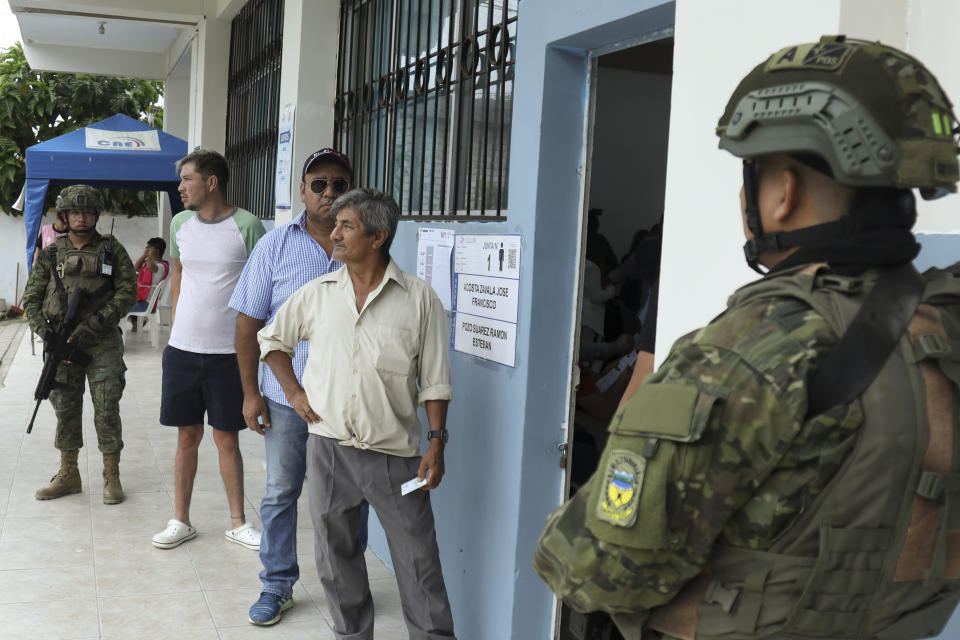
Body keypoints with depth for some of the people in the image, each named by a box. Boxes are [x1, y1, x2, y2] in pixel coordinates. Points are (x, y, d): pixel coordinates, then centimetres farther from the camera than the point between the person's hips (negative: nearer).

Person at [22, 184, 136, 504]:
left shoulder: (112, 250, 2)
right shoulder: (50, 255, 7)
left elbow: (127, 291, -6)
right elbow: (31, 300, 7)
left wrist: (91, 328, -14)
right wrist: (48, 335, -8)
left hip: (102, 344, -2)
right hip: (61, 344, 2)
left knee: (107, 409, -2)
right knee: (65, 409, 9)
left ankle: (111, 477, 8)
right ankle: (68, 475, 21)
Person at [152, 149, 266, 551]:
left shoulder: (247, 226, -8)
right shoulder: (180, 224, 6)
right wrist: (176, 327, 14)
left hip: (228, 352, -3)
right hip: (182, 348, 3)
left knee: (227, 439, 6)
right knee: (188, 437, 11)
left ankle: (238, 522, 20)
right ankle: (181, 521, 23)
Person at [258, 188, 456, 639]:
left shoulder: (419, 298, -3)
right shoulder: (316, 293, 5)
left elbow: (434, 380, -2)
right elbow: (271, 338, 20)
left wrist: (436, 441, -7)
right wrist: (293, 391, 8)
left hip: (394, 451, -3)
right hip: (328, 448, 3)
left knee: (418, 558, 3)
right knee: (336, 555, 14)